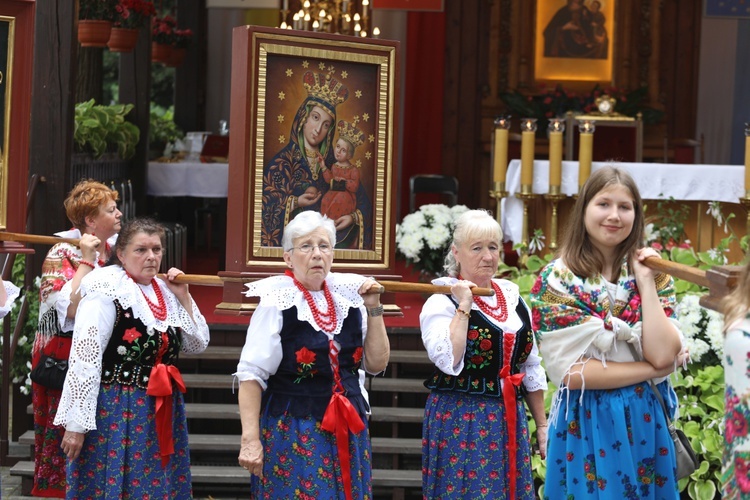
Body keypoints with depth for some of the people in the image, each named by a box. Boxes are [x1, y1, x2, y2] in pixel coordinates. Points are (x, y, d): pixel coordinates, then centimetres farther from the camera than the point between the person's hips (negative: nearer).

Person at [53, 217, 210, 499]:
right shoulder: (107, 292, -13)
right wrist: (75, 424, -20)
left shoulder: (165, 292, 8)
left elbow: (198, 344, 13)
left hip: (162, 412, 7)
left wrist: (183, 297, 2)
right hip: (115, 411, -7)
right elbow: (84, 361, -17)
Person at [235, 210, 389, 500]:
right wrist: (250, 439, -18)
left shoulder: (348, 298, 6)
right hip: (292, 433, -5)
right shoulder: (277, 302, -9)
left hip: (348, 432, 5)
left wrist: (374, 310, 1)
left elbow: (376, 364, 9)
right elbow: (251, 375, -12)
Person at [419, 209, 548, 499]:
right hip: (462, 423, -5)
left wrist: (542, 425, 15)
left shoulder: (512, 297, 11)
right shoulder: (442, 302, -7)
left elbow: (531, 369, 17)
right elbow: (449, 362, -23)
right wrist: (464, 307, -19)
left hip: (511, 423, 5)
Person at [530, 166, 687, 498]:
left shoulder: (653, 274, 3)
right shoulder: (557, 279, -7)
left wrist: (646, 283, -11)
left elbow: (662, 354, -11)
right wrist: (652, 369, -12)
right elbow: (567, 371, -16)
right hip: (586, 426, -3)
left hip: (644, 423, 3)